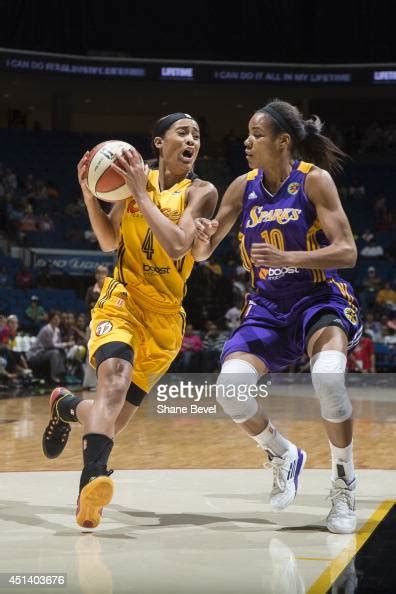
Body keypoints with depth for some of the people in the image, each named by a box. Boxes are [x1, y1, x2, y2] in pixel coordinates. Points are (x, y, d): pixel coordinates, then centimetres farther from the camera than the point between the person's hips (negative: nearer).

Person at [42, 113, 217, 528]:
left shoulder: (200, 192, -5)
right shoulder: (137, 176, 2)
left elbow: (177, 246, -21)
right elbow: (109, 242, 9)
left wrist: (141, 193, -21)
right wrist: (89, 194, -5)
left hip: (166, 315, 1)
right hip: (123, 299, -1)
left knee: (114, 420, 8)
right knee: (115, 376, -33)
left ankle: (67, 405, 41)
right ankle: (92, 479, -42)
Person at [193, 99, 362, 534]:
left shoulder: (314, 180, -11)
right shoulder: (243, 187, 2)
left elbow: (347, 252, -17)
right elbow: (201, 253, 8)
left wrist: (288, 258, -30)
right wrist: (202, 239, -16)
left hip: (319, 298, -4)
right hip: (267, 305, 5)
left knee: (328, 377, -33)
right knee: (230, 388, -18)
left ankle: (344, 487, -10)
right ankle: (284, 457, 13)